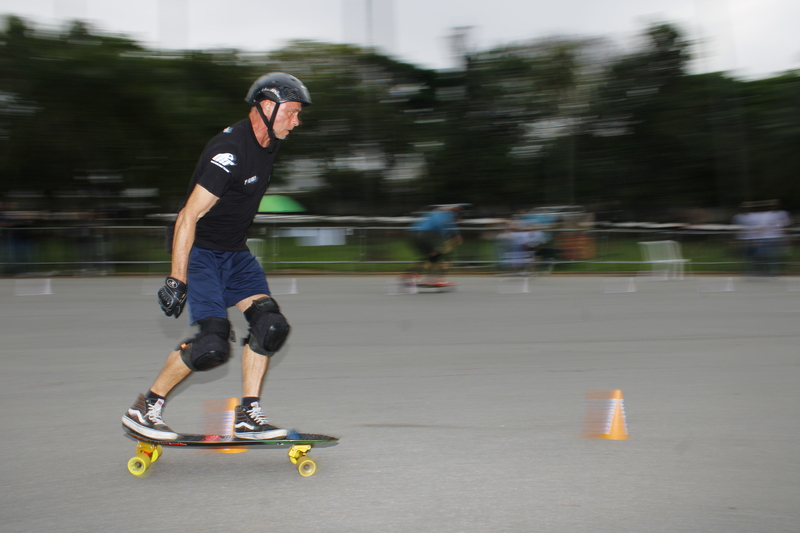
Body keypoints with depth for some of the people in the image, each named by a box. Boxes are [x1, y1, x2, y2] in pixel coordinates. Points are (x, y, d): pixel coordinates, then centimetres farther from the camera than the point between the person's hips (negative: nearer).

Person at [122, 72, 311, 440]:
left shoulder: (269, 145, 5)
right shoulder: (229, 151, -24)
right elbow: (188, 217, -25)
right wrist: (177, 279, -28)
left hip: (235, 254, 9)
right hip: (199, 251, -9)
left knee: (270, 325, -8)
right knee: (213, 342, -18)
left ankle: (247, 416, 1)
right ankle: (143, 409, -2)